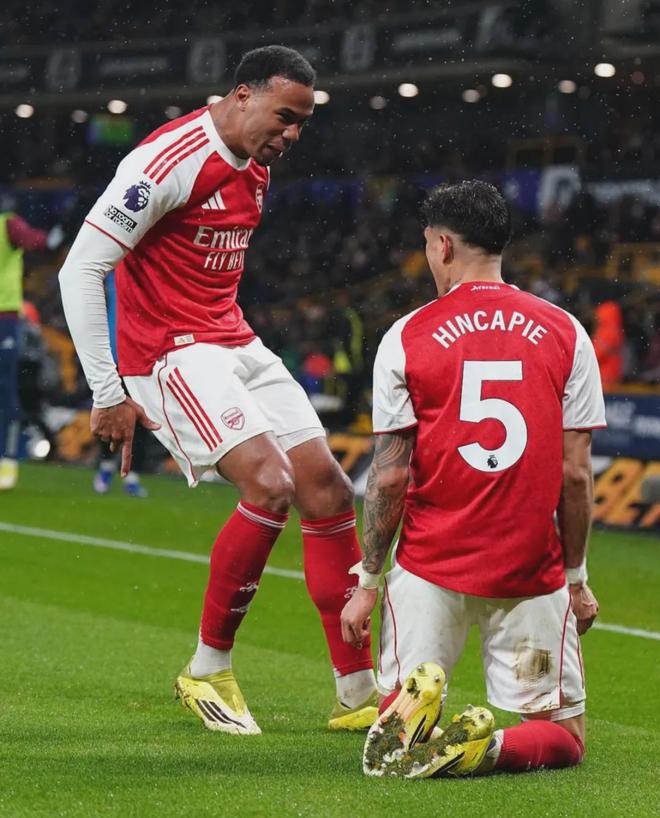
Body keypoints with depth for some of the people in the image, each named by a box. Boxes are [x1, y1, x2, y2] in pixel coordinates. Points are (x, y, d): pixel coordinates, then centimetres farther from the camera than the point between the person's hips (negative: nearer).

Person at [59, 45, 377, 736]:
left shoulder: (254, 167, 11)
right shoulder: (170, 161, -18)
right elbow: (80, 270, -19)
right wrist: (107, 393, -19)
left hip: (233, 343, 9)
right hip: (168, 351, -9)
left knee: (327, 490, 0)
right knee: (270, 484, -23)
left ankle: (358, 695, 6)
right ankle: (207, 672, -5)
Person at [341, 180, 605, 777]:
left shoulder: (406, 338, -2)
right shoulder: (565, 334, 2)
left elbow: (390, 477, -3)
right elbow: (575, 473, 1)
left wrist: (368, 583, 6)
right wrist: (576, 577, 12)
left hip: (430, 567, 0)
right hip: (533, 571, 0)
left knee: (392, 721, 13)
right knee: (564, 735, 11)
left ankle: (413, 705, -24)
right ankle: (490, 746, -23)